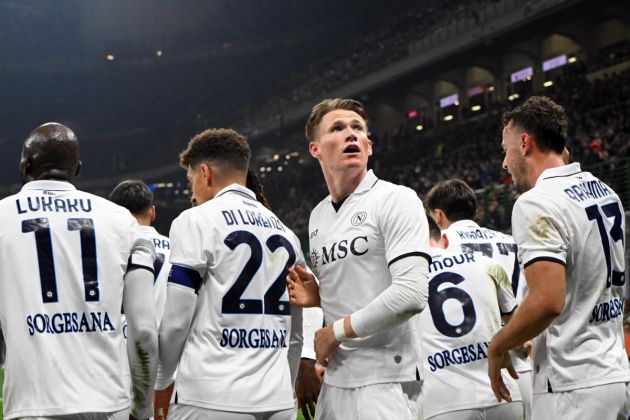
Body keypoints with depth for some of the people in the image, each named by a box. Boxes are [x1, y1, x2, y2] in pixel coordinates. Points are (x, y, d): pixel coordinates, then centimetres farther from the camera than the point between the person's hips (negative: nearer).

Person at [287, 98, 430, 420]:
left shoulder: (395, 200, -8)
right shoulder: (318, 216, 14)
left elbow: (411, 295, -19)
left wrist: (336, 331, -11)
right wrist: (317, 297, 5)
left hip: (384, 381, -7)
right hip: (335, 380, 7)